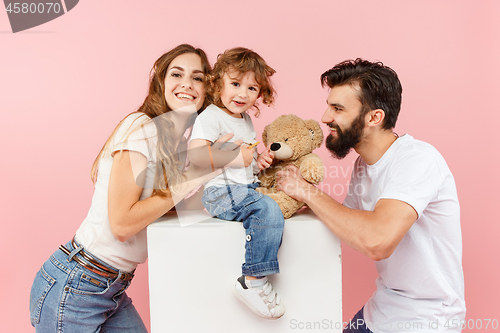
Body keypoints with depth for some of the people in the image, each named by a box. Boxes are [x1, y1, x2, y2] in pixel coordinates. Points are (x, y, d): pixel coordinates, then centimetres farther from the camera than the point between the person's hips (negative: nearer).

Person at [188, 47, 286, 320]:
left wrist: (259, 161, 9)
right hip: (220, 192, -10)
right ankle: (252, 281, -21)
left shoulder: (246, 120, 19)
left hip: (245, 189, 10)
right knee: (268, 210, -27)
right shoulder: (210, 117, -9)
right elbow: (195, 156, -22)